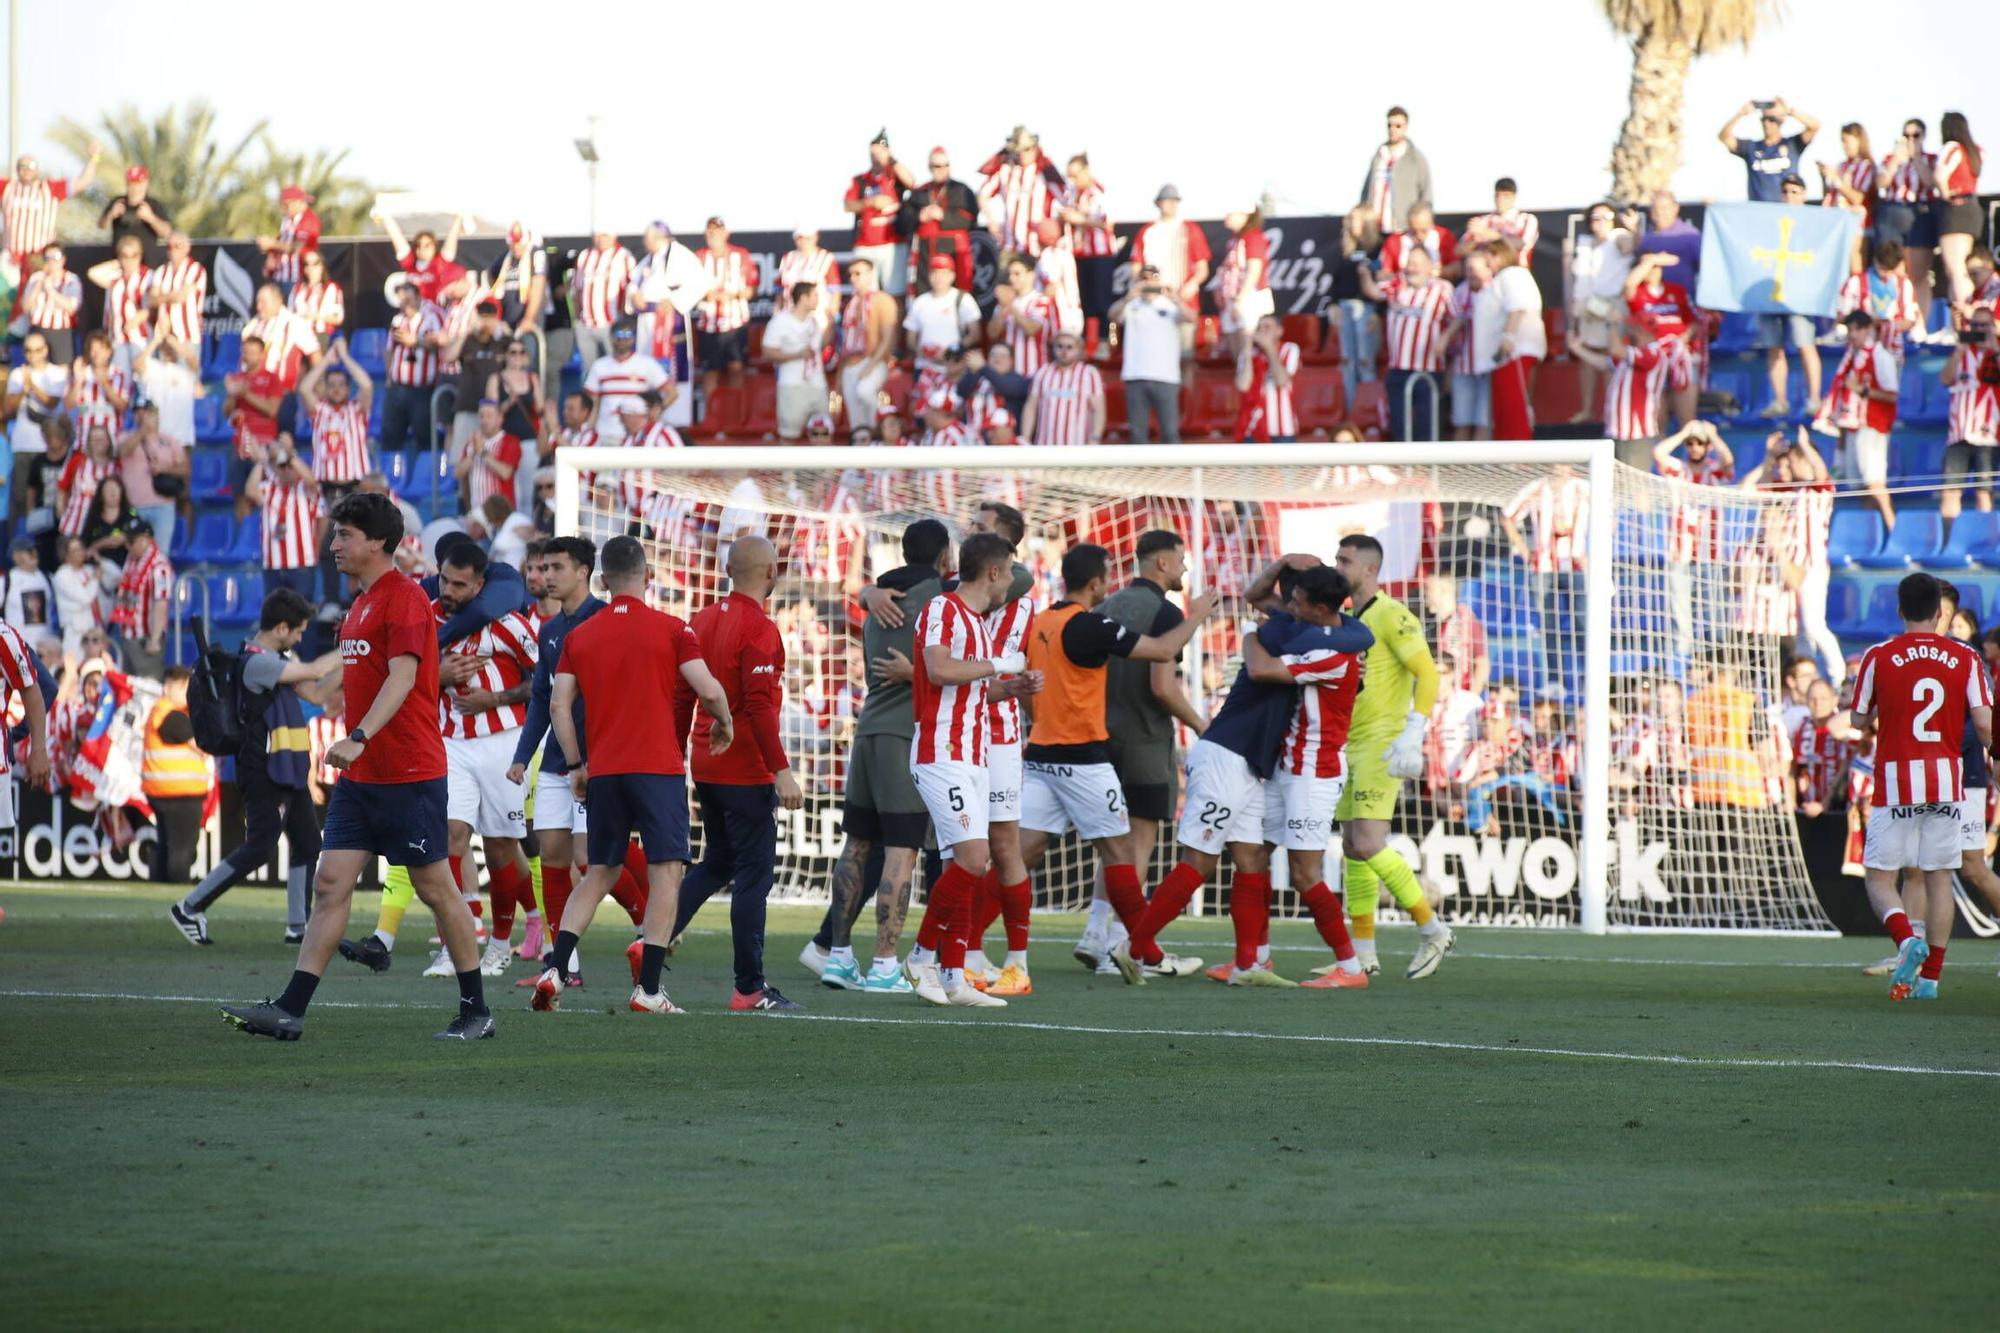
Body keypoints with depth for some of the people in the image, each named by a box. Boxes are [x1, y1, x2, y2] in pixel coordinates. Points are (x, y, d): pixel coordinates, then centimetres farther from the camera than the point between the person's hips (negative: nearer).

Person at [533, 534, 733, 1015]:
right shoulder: (671, 629, -3)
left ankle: (555, 969, 1)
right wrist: (724, 723, 11)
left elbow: (559, 705, 3)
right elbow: (709, 690, -9)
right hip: (657, 767, -4)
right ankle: (648, 989, -8)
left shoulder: (579, 636, 7)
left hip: (602, 771, 4)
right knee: (666, 870, 0)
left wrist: (576, 765, 12)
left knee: (599, 872, 15)